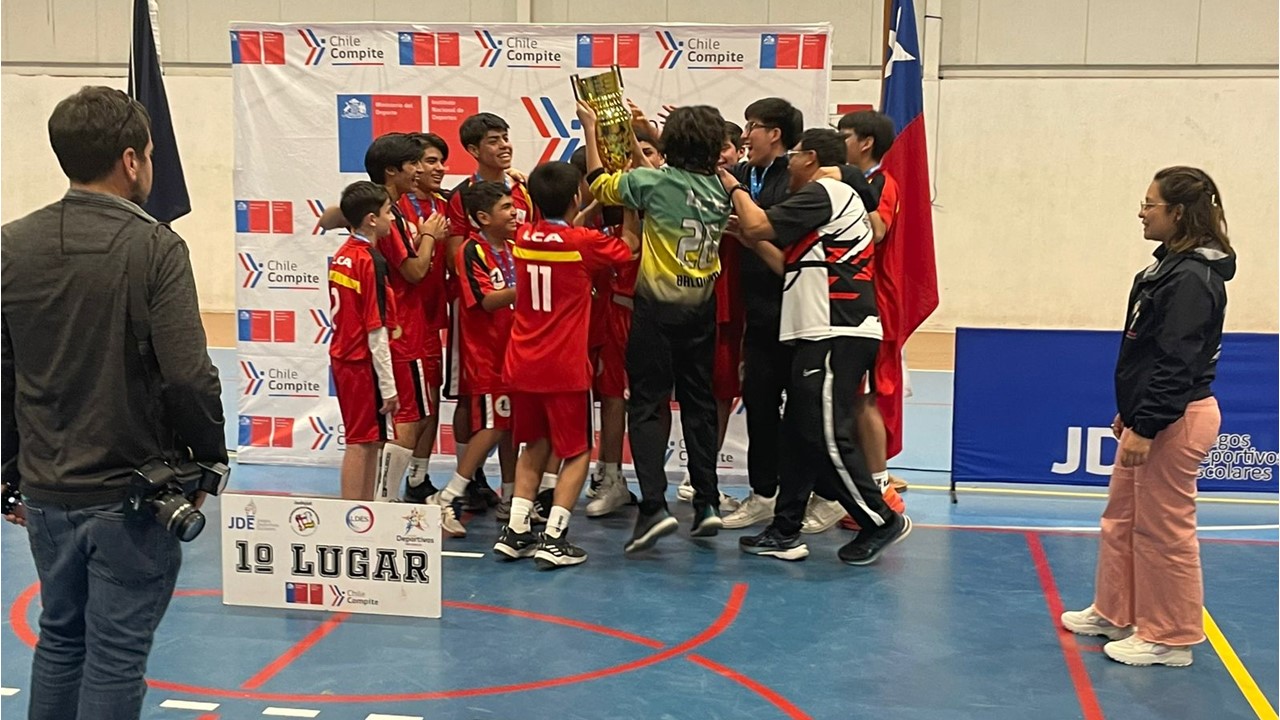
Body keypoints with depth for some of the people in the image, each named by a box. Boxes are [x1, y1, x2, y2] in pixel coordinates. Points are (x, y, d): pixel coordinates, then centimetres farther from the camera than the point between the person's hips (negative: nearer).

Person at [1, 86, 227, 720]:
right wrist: (208, 457, -4)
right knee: (116, 655, 7)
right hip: (132, 493, -5)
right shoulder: (154, 247, -15)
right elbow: (189, 377, -20)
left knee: (59, 639, 23)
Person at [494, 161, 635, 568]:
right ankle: (553, 539, -3)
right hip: (564, 367, -5)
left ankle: (516, 531, 13)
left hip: (521, 365, 5)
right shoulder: (584, 243, -11)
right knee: (578, 451, 7)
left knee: (535, 446, 19)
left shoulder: (524, 239, 4)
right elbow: (628, 251, 7)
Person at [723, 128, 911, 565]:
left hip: (835, 335, -10)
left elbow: (758, 226, -14)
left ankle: (881, 520, 3)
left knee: (826, 436, -8)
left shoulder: (823, 193, -7)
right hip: (825, 334, 10)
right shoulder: (843, 198, 24)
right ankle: (785, 532, 13)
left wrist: (735, 188, 4)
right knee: (798, 432, 9)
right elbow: (792, 268, 20)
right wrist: (752, 241, 17)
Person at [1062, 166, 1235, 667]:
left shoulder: (1193, 278, -19)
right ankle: (1114, 613, 32)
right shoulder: (1171, 266, 12)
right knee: (1121, 518, 18)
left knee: (1165, 531, 1)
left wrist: (1145, 426, -23)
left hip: (1175, 421, -10)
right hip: (1152, 416, 11)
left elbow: (1178, 362, -24)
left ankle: (1170, 639, 14)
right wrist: (1130, 413, 20)